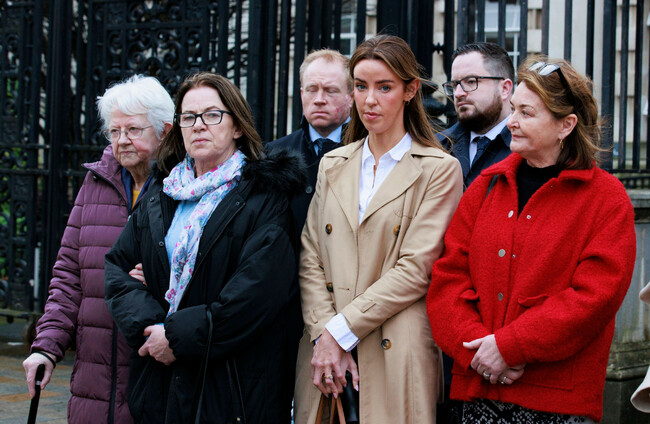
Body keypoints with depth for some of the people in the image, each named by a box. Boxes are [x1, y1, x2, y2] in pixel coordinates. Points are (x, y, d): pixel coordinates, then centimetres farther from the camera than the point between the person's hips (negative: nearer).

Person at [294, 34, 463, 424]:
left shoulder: (439, 170, -1)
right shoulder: (333, 165, 15)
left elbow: (416, 269, -9)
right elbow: (310, 259, 8)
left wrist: (341, 331, -11)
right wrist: (324, 335, -7)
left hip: (395, 357, -4)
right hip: (326, 349, 4)